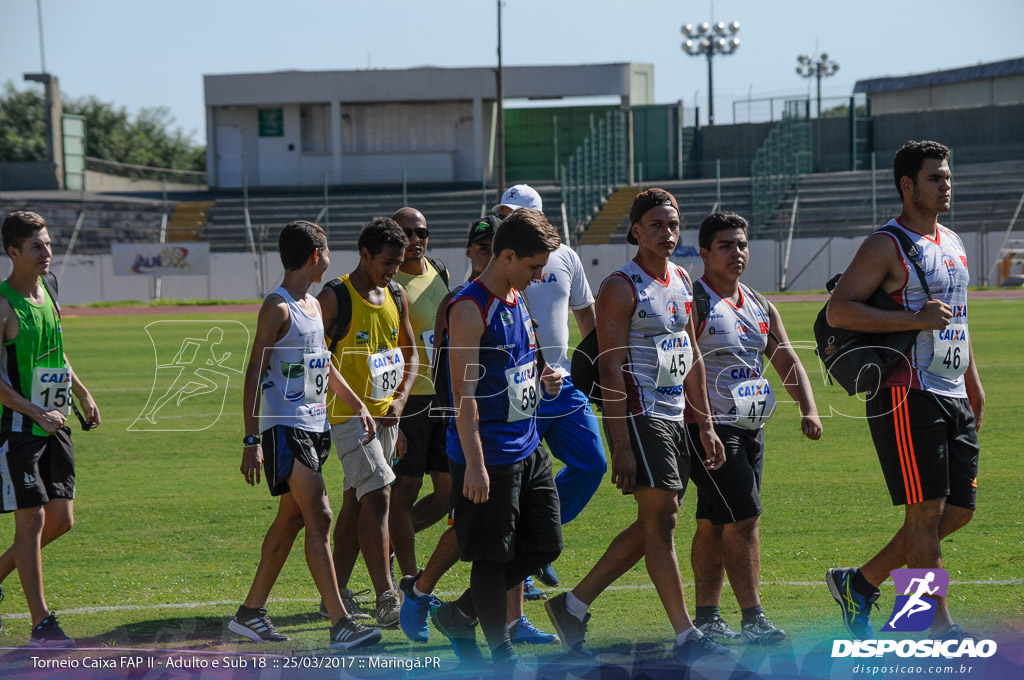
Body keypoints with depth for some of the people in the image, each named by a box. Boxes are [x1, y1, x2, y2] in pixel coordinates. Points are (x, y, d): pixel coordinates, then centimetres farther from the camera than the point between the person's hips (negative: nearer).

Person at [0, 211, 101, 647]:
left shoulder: (45, 293, 9)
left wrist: (81, 391, 19)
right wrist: (36, 413, -22)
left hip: (53, 425, 8)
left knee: (61, 519, 6)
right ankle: (41, 624, 0)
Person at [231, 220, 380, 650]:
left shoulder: (314, 305, 16)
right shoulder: (277, 308, -12)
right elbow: (255, 374, -14)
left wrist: (357, 405, 22)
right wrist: (251, 441, -18)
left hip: (313, 425, 10)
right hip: (285, 427, -10)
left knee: (291, 519, 12)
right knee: (319, 518, -15)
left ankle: (250, 613, 22)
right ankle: (340, 624, -19)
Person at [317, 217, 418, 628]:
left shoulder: (396, 296, 10)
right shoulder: (334, 297, -11)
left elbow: (409, 354, 18)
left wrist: (401, 398, 3)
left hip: (385, 415, 7)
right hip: (348, 415, -7)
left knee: (356, 502, 12)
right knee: (377, 497, -17)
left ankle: (336, 593, 21)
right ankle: (386, 598, -20)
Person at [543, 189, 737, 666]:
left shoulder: (682, 281, 15)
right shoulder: (621, 287, -10)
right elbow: (611, 368, -15)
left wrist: (706, 425, 16)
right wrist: (622, 446, -20)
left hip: (673, 416, 9)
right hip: (638, 414, -9)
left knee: (652, 526, 9)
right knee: (661, 517, -11)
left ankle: (573, 606, 18)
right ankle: (686, 637, -10)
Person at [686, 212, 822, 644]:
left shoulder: (761, 308, 14)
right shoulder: (693, 303, -9)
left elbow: (787, 362, 14)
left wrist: (808, 409, -1)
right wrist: (701, 425, -21)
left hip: (750, 428, 7)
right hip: (708, 427, -7)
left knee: (713, 524, 11)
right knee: (743, 519, -12)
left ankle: (706, 617, 15)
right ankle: (752, 619, -10)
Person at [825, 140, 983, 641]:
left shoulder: (953, 244, 17)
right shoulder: (886, 246, -9)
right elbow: (837, 311, -17)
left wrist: (973, 383, 23)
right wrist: (915, 319, -22)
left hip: (953, 397, 9)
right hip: (907, 395, -8)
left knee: (959, 510, 7)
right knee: (926, 510, -8)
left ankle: (860, 582, 20)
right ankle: (942, 627, -3)